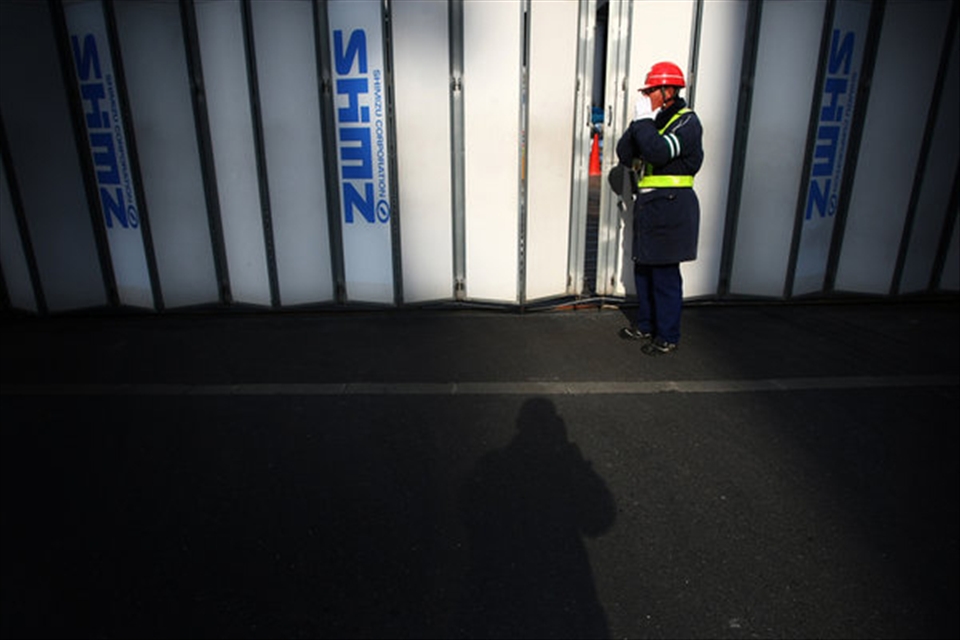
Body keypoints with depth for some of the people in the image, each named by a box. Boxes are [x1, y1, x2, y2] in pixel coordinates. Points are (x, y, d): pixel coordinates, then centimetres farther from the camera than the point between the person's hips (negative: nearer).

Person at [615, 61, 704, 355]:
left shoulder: (687, 122, -10)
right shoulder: (653, 121, 14)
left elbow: (658, 152, -27)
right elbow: (625, 155, 6)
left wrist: (642, 119, -17)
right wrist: (637, 123, -6)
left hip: (671, 208, -8)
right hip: (648, 205, 9)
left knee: (665, 274, -4)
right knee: (643, 268, 15)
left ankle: (668, 336, 9)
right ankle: (646, 325, 29)